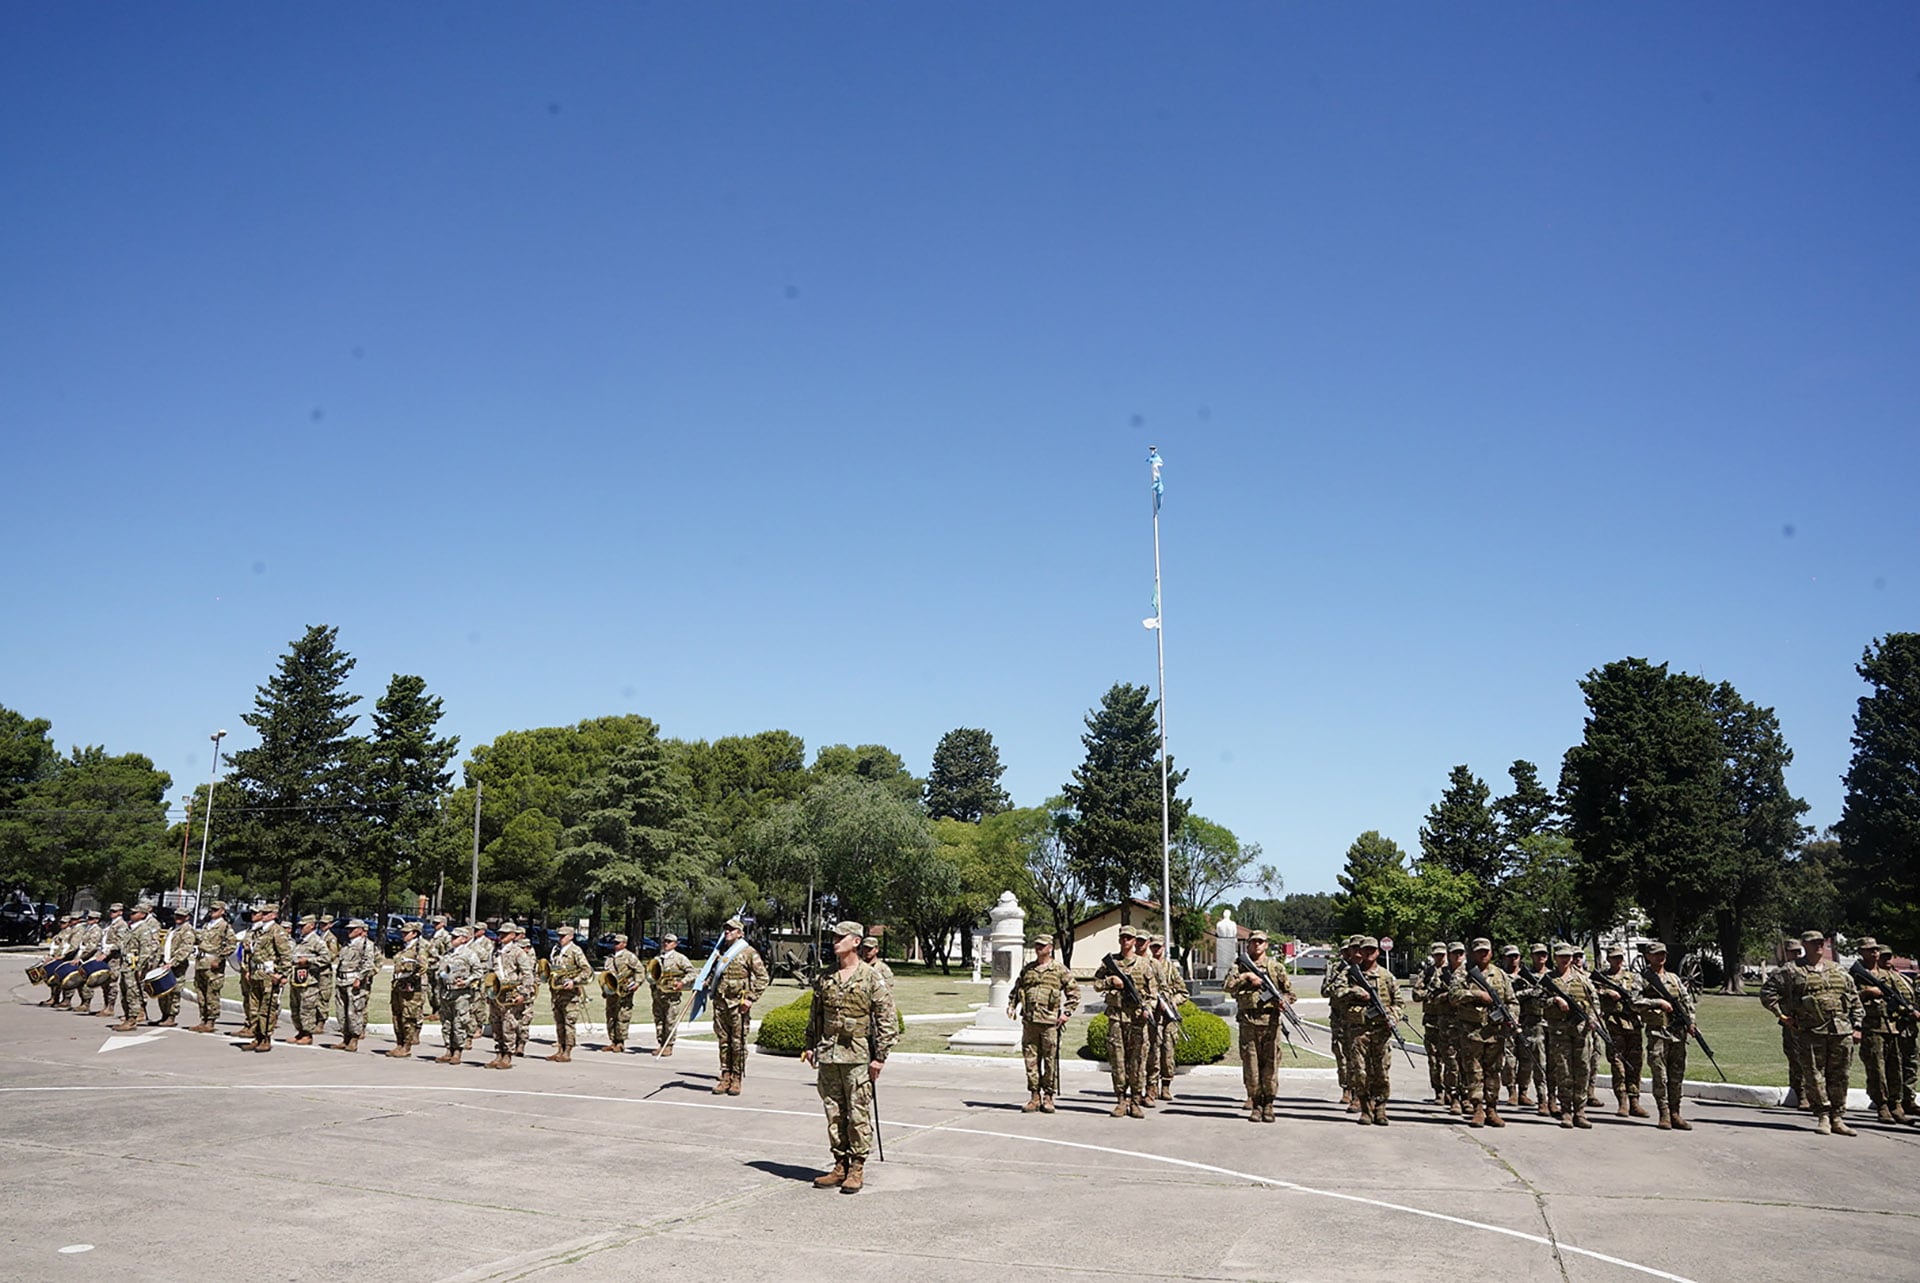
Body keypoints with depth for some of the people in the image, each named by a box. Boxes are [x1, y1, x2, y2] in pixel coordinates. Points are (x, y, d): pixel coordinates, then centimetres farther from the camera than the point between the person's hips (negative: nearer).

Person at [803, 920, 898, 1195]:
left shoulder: (873, 979, -6)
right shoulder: (825, 979, 10)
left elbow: (888, 1021, -6)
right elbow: (814, 1015, 20)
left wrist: (880, 1057, -10)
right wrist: (811, 1047, 13)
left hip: (857, 1057, -5)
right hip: (828, 1056, 5)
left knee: (858, 1115, -1)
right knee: (834, 1113, 10)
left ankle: (857, 1169, 8)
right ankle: (840, 1166, 19)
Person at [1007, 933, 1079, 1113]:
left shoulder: (1060, 969, 2)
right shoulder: (1027, 969, 14)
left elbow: (1074, 992, 3)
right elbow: (1016, 989, 25)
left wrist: (1067, 1012, -5)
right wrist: (1011, 1006, 10)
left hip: (1050, 1022, -4)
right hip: (1029, 1022, 4)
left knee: (1050, 1061, 0)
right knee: (1031, 1059, 4)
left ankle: (1048, 1097, 9)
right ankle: (1034, 1096, 12)